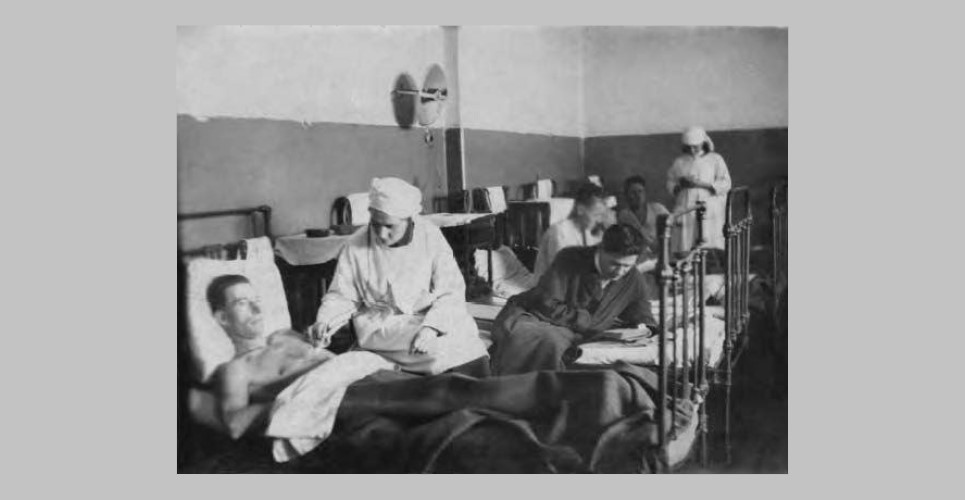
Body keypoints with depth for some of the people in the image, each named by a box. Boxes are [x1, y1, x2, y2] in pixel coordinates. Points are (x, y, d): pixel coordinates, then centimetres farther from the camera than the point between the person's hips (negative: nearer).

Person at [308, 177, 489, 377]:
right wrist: (325, 321, -16)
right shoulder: (356, 245, -5)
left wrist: (431, 326, -27)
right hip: (379, 327, -2)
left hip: (431, 318, 2)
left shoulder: (430, 236, -6)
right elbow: (341, 296, 4)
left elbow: (451, 292, -11)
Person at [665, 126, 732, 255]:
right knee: (684, 252, -7)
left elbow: (725, 184, 0)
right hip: (685, 209, 2)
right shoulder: (680, 162, 16)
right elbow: (670, 184, 16)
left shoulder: (715, 159, 9)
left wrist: (701, 184, -12)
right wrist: (680, 185, -7)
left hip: (709, 209, -2)